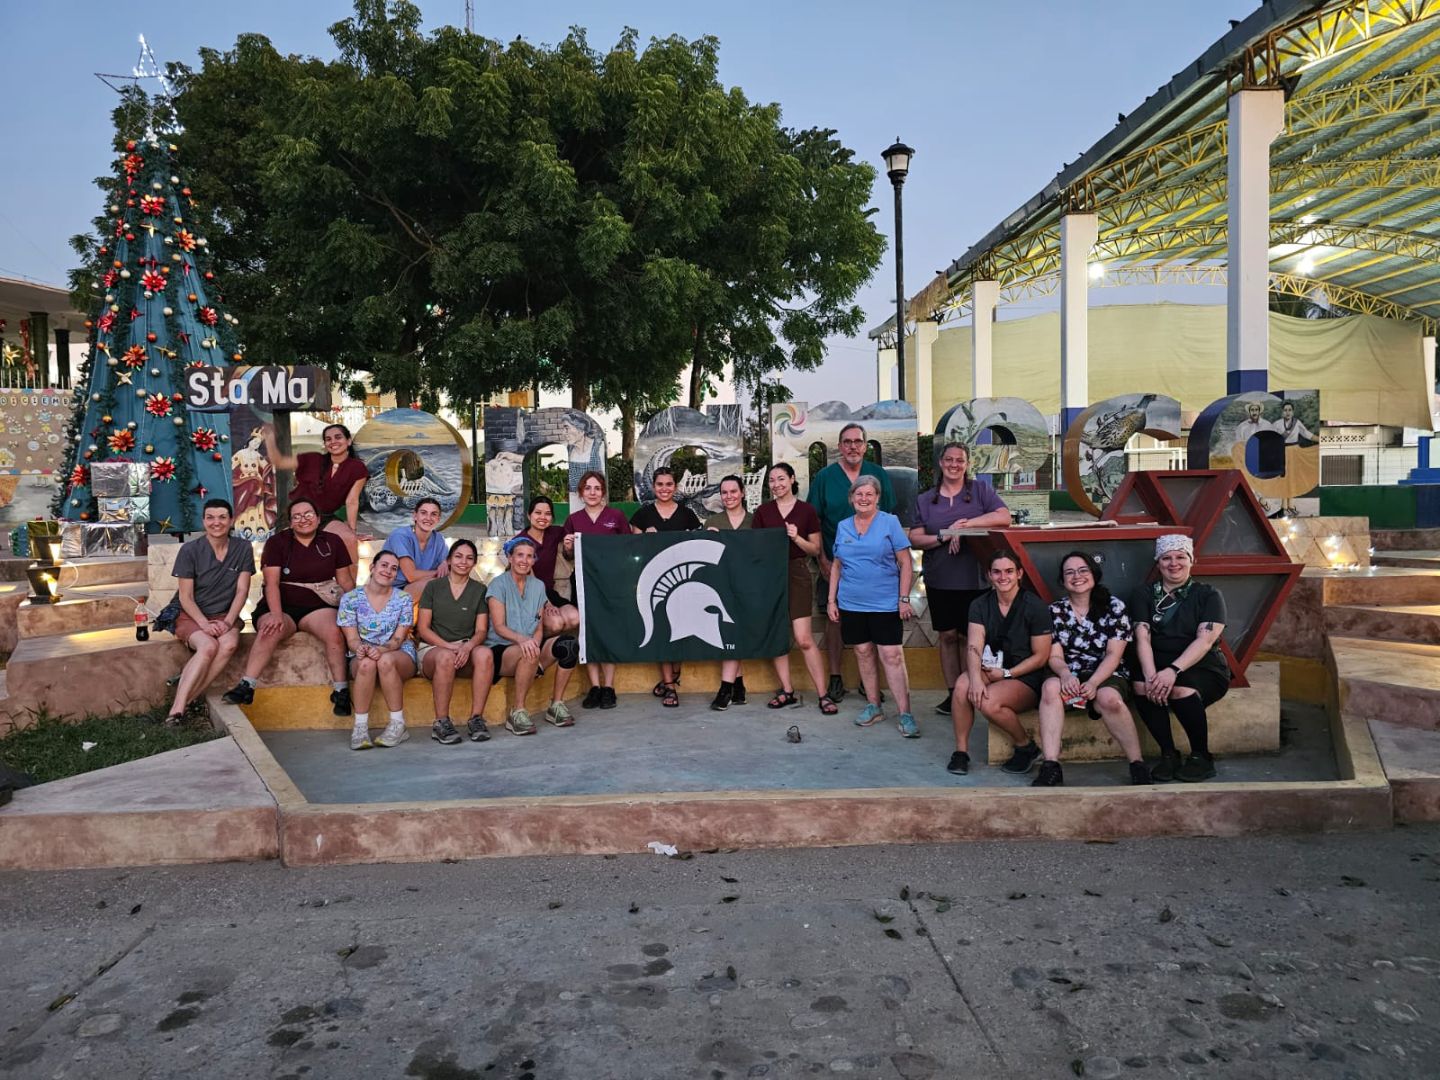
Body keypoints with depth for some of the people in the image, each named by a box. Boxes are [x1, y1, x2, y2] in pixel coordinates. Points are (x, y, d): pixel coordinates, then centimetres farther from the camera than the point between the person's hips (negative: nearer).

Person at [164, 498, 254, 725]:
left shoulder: (243, 549, 2)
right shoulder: (190, 550, -5)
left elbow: (242, 591, -1)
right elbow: (185, 598, -5)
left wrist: (228, 621, -16)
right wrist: (204, 623, -20)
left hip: (225, 616, 2)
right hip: (192, 616, -2)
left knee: (230, 644, -33)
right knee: (208, 646, -34)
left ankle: (185, 696, -27)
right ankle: (177, 708, -34)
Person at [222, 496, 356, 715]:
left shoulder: (333, 542, 11)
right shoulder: (277, 542, 5)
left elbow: (346, 581, 12)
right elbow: (272, 583, -6)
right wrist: (276, 614, -22)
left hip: (317, 606, 1)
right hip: (281, 605, 0)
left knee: (334, 633, -31)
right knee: (269, 631, -34)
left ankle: (341, 691, -21)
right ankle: (246, 687, -33)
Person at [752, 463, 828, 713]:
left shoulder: (806, 510, 2)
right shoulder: (762, 511, 7)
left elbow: (815, 549, 4)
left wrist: (796, 538, -12)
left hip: (797, 575, -3)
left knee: (804, 639, -9)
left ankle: (823, 695, -1)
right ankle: (788, 692, 14)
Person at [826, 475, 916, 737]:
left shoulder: (890, 522, -2)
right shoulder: (843, 526, 9)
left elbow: (906, 563, -3)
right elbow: (836, 566, 14)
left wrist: (904, 599, -8)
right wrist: (831, 600, 10)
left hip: (885, 604, -4)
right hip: (851, 604, 4)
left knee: (892, 656, -8)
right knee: (863, 654, 10)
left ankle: (906, 714, -4)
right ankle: (873, 706, 23)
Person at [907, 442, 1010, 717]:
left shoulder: (981, 489, 5)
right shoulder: (925, 499, 10)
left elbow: (1004, 517, -9)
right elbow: (915, 539, 3)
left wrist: (966, 524, -18)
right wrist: (944, 537, -15)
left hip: (976, 578, -2)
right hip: (940, 580, 2)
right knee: (948, 635, 7)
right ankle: (953, 693, 15)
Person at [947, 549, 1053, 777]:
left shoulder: (1035, 607, -8)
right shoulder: (980, 605, 3)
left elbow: (1041, 656, -7)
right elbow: (973, 647, -11)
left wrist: (1006, 674, -15)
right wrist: (976, 679, -29)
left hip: (1026, 678, -4)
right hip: (991, 671, 4)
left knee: (989, 701, -32)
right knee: (963, 684, -29)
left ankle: (1026, 747, -3)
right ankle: (961, 750, -14)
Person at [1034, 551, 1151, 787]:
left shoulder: (1114, 606, 3)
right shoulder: (1055, 611, 9)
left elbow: (1114, 654, -4)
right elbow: (1054, 656, 2)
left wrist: (1093, 683, -22)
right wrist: (1065, 675, -22)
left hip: (1108, 675, -2)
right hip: (1069, 676, 2)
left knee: (1108, 698, -36)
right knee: (1050, 686, -32)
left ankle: (1138, 766, -20)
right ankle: (1050, 767, -36)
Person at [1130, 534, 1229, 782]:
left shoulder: (1208, 595, 3)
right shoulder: (1145, 595, 10)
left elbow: (1205, 640, -12)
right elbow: (1142, 638, -4)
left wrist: (1173, 670, -28)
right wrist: (1151, 675, -24)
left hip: (1204, 669, -2)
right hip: (1159, 665, 2)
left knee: (1181, 690, -34)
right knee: (1142, 686, -30)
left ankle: (1201, 757, -11)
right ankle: (1168, 754, -14)